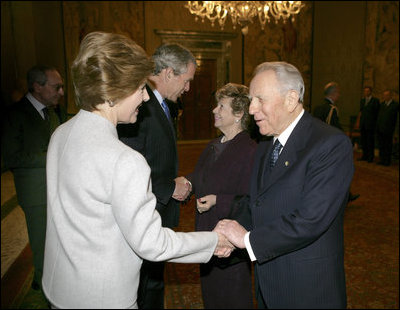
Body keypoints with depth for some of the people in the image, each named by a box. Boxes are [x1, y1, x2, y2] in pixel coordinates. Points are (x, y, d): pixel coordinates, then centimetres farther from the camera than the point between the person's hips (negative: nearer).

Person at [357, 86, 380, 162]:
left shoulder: (375, 100, -1)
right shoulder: (362, 100, 16)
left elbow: (377, 112, -1)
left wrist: (374, 122, -5)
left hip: (370, 124, -5)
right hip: (363, 124, 5)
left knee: (370, 141, -3)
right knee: (363, 140, 8)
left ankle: (371, 157, 4)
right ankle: (365, 155, 17)